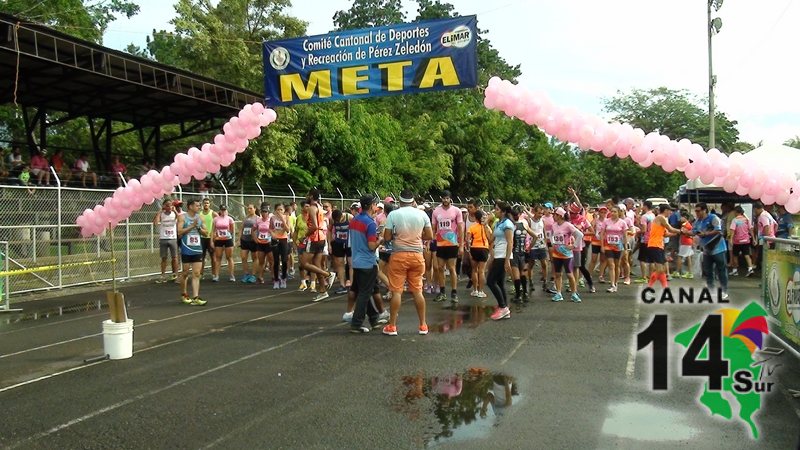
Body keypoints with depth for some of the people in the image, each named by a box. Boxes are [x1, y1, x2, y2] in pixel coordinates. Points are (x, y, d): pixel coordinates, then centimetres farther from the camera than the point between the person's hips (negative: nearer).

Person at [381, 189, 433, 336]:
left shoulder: (393, 214, -7)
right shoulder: (422, 214, 1)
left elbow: (387, 237, -7)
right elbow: (429, 236, 5)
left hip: (399, 255, -3)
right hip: (417, 255, 3)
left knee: (396, 291, 2)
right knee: (417, 291, 11)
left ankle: (392, 326, 7)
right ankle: (423, 325, 16)